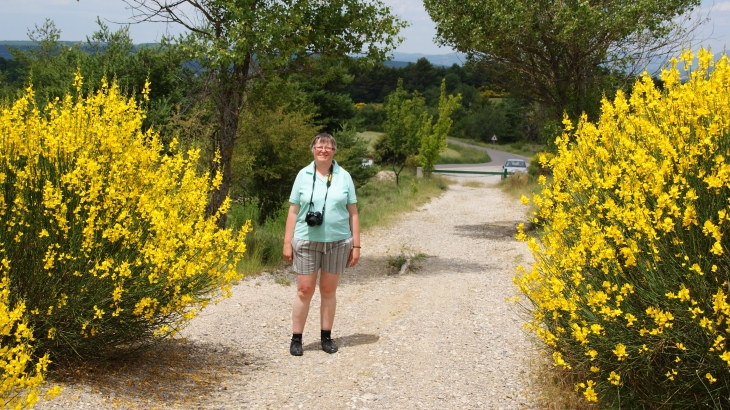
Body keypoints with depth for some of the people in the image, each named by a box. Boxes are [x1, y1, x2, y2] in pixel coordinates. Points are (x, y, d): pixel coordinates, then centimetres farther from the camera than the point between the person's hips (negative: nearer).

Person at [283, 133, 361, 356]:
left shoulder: (344, 177, 4)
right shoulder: (303, 175, 3)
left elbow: (352, 213, 6)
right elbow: (293, 211, 4)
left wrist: (356, 245, 2)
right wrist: (287, 242, 0)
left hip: (337, 242, 1)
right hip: (307, 241, -1)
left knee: (329, 290, 7)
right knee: (304, 290, -1)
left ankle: (326, 337, 17)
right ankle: (296, 338, 8)